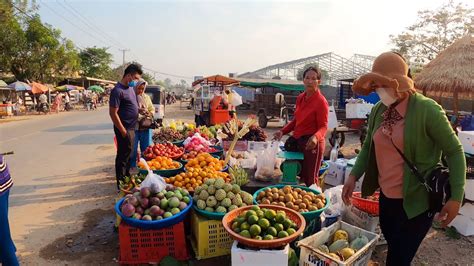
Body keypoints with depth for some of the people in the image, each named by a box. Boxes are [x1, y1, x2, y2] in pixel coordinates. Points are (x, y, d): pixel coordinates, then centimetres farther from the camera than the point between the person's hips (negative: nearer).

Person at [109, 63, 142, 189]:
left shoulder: (130, 88, 10)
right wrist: (123, 131, -19)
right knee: (123, 156, 1)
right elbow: (113, 113, -20)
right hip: (124, 129, -9)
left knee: (129, 154, 20)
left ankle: (127, 177, 35)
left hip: (131, 128, 9)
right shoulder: (118, 90, -18)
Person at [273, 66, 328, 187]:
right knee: (302, 176, 18)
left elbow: (323, 126, -15)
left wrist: (316, 137, -35)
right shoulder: (300, 98, 8)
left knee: (310, 179, 1)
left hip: (311, 143, -7)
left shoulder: (321, 101, -14)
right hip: (298, 141, 7)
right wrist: (283, 131, 7)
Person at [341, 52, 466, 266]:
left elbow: (454, 151, -10)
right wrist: (353, 176, -1)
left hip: (416, 202, -5)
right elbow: (368, 146, 10)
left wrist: (456, 197, -14)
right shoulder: (377, 110, 0)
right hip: (386, 197, 5)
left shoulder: (427, 110, -16)